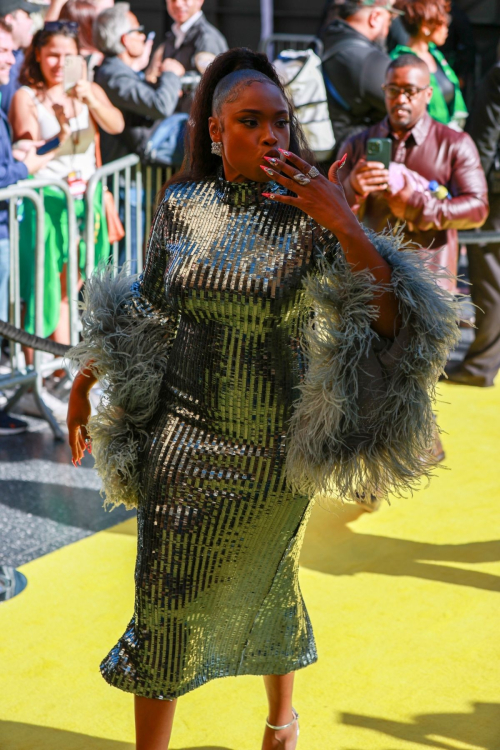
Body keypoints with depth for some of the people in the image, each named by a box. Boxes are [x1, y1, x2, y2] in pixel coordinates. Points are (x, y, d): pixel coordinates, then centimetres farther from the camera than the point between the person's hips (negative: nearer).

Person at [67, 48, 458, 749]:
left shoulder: (311, 216, -14)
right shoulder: (181, 203, -5)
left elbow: (396, 322, -23)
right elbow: (145, 311, 10)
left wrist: (344, 225, -32)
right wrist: (84, 383, 14)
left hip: (273, 448, -1)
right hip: (182, 436, 2)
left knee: (264, 587, 19)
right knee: (166, 605, 6)